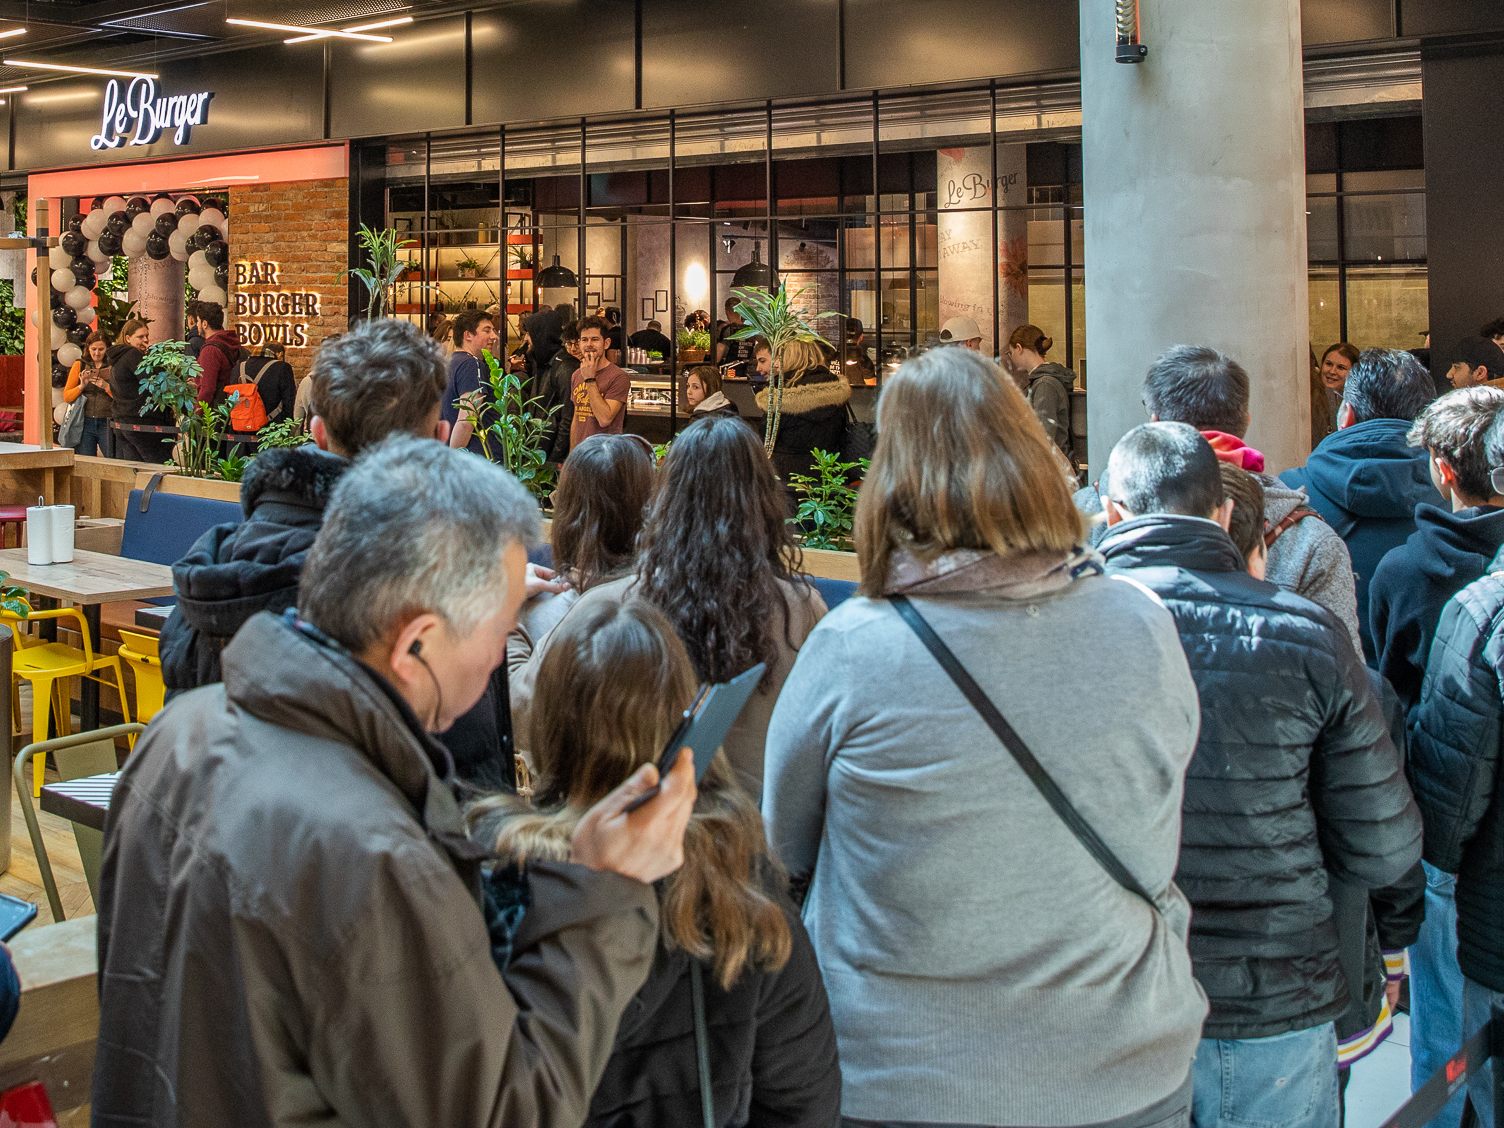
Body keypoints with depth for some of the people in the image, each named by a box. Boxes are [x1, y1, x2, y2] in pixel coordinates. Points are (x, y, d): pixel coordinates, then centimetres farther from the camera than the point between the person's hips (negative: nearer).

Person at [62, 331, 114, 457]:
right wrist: (81, 386, -10)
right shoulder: (79, 365, 9)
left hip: (107, 423, -1)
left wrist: (107, 387, -15)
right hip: (85, 423, 1)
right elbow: (66, 397, 6)